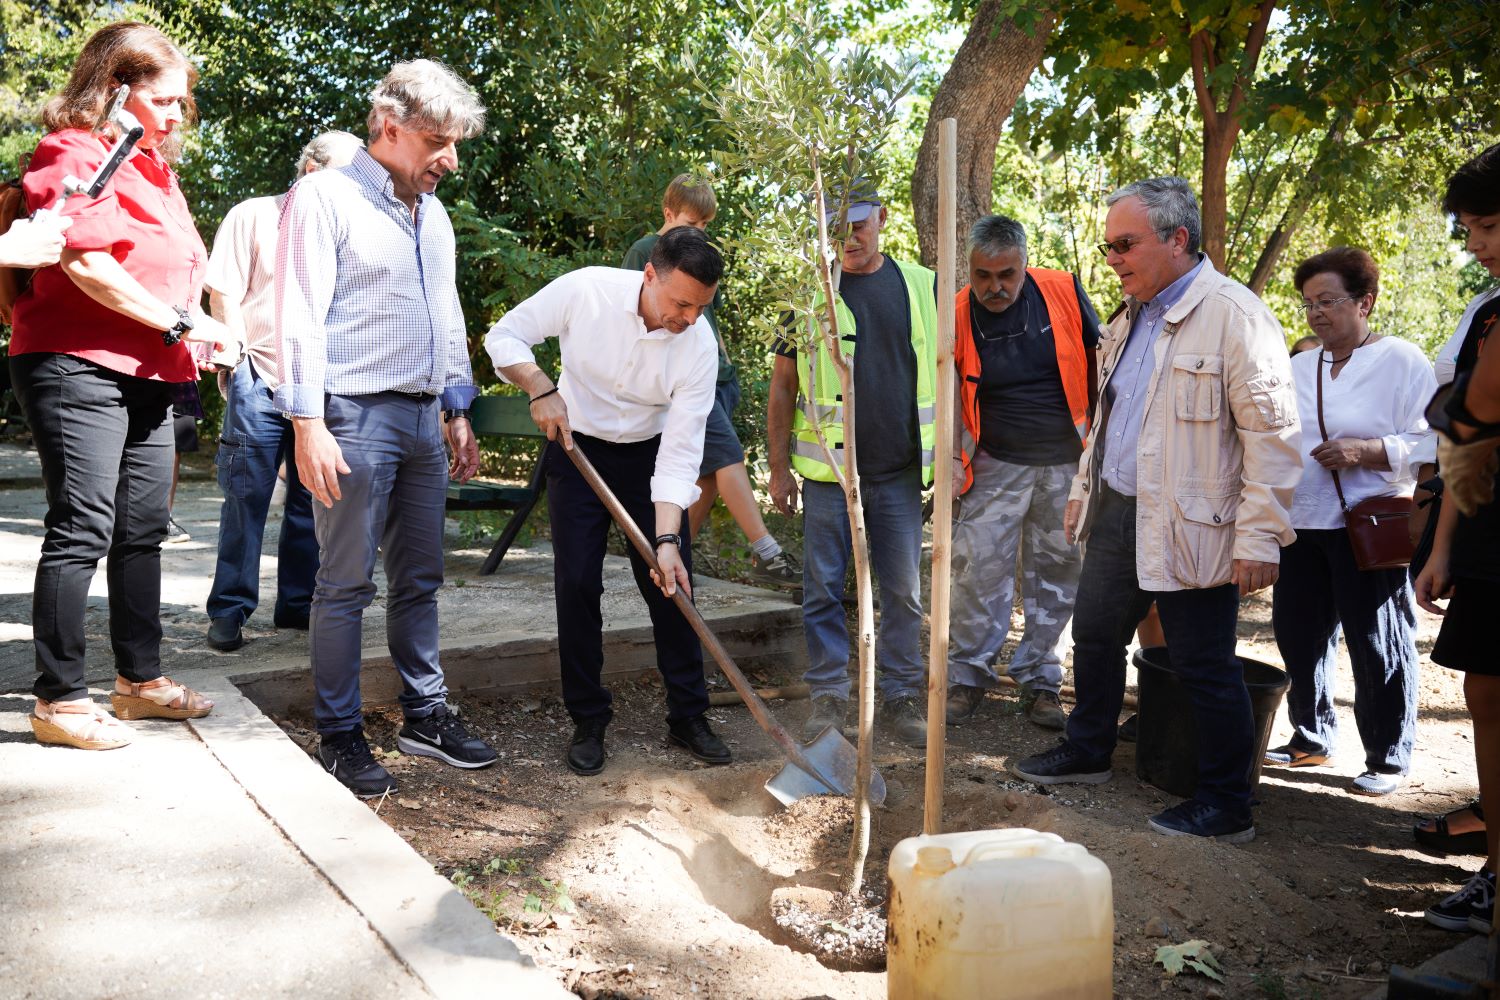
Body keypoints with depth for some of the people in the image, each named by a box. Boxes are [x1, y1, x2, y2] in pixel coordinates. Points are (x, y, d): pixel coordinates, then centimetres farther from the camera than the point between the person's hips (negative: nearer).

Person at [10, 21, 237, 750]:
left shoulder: (155, 166, 21)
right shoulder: (73, 152, -7)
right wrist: (177, 324, -17)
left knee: (143, 529, 11)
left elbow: (179, 264, 26)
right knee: (82, 529, -8)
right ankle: (59, 699, 0)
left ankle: (140, 678, 21)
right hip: (77, 365, -9)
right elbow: (84, 260, -19)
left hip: (149, 375, 9)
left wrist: (193, 328, 10)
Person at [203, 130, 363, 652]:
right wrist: (242, 362, -5)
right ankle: (228, 611, 7)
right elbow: (224, 298, 0)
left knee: (312, 502, 9)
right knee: (246, 500, -1)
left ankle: (297, 602, 20)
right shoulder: (253, 217, 3)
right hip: (261, 383, -4)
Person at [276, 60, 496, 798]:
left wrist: (458, 413, 18)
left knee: (419, 578, 11)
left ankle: (425, 716, 22)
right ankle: (339, 734, 10)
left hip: (423, 418, 7)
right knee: (347, 584, -1)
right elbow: (300, 317, -12)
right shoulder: (325, 197, -5)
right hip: (355, 414, -7)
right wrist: (308, 425, -18)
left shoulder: (433, 214, 18)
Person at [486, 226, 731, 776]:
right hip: (576, 447, -1)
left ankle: (688, 716, 12)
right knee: (577, 584, -4)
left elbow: (680, 453, -21)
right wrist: (541, 388, -28)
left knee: (671, 584, -2)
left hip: (650, 455, 1)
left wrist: (668, 539, -27)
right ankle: (587, 721, 9)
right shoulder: (586, 290, -24)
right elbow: (503, 337, -11)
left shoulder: (699, 345, -22)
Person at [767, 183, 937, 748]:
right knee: (823, 589, 4)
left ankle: (902, 695, 22)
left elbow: (944, 375, 11)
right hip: (827, 471, -1)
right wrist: (779, 469, 0)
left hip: (899, 472, 2)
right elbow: (782, 387, 3)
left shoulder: (923, 287, 6)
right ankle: (828, 696, 17)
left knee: (903, 591, 9)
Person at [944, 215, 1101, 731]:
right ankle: (967, 676, 14)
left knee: (1057, 572, 8)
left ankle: (1039, 680, 21)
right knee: (980, 568, -4)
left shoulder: (1063, 292, -7)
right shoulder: (957, 317, -8)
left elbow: (1101, 358, 5)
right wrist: (952, 462, -5)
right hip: (996, 465, -1)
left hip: (1067, 462, 1)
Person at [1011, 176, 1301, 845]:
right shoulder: (1130, 317, 12)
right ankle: (1087, 752, 39)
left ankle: (1226, 806, 17)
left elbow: (1272, 433, -18)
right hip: (1116, 514, 9)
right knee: (1096, 638, 19)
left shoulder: (1234, 315, -16)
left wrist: (1260, 537, -20)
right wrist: (1084, 489, 22)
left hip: (1190, 529, -8)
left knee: (1205, 669, 2)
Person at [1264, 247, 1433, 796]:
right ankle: (1311, 738, 28)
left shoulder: (1402, 362, -3)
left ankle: (1388, 760, 15)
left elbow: (1429, 443, -10)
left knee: (1377, 647, 1)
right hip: (1300, 526, 6)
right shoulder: (1297, 369, 15)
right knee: (1300, 637, 12)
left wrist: (1366, 451, -22)